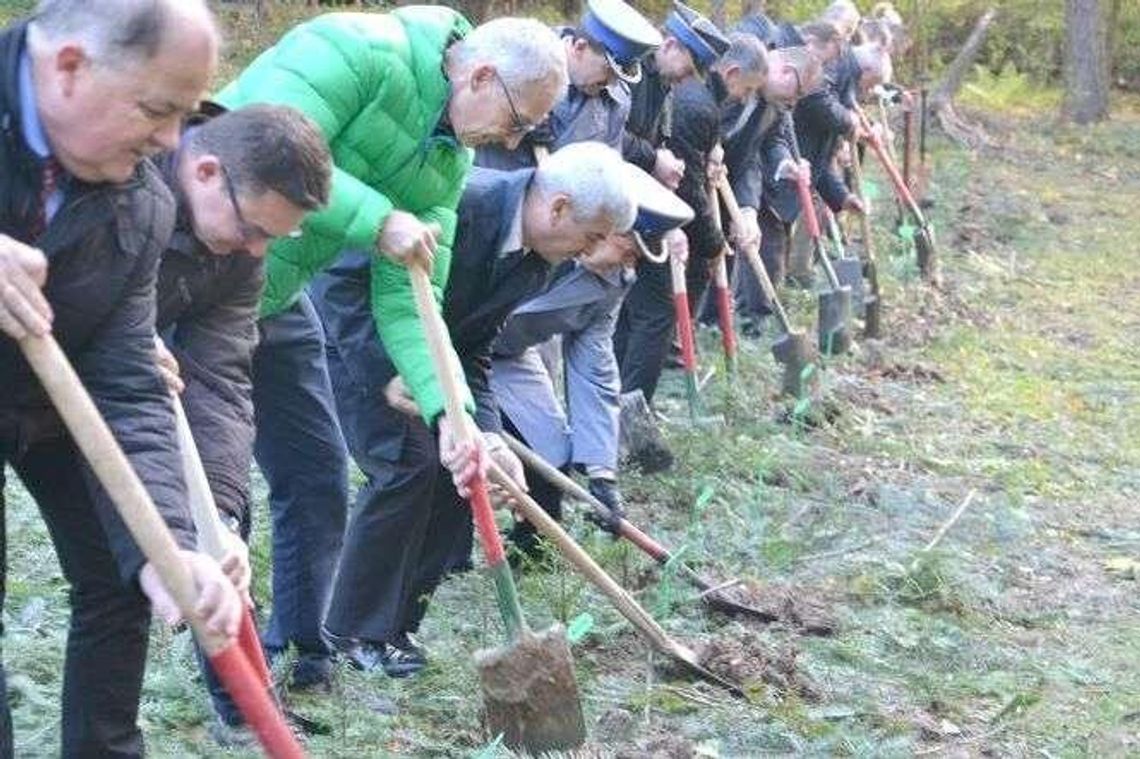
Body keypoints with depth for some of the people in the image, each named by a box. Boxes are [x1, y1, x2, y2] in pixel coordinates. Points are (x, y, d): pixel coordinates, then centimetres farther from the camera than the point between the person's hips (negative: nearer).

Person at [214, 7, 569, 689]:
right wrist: (378, 220, -32)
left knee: (318, 475, 11)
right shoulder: (358, 50, -21)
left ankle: (306, 658, 27)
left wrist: (449, 409, -13)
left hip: (274, 300, 9)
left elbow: (405, 300, 0)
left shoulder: (450, 161, 4)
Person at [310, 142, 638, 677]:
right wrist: (387, 372, -35)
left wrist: (486, 433, -16)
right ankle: (358, 629, -5)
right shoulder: (459, 201, -32)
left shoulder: (535, 263, -5)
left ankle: (395, 623, 9)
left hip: (419, 348, 9)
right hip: (351, 333, -9)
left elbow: (473, 350, -1)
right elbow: (342, 281, -32)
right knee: (406, 461, -19)